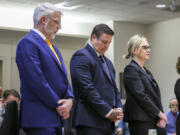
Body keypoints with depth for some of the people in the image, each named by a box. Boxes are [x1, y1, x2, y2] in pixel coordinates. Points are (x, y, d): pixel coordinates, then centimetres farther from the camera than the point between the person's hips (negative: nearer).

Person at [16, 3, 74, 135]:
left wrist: (69, 99, -3)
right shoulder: (28, 43, -9)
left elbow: (63, 77, 17)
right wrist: (58, 104, -11)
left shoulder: (53, 48, 21)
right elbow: (35, 80, -17)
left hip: (56, 117, 9)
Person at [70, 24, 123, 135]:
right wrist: (108, 112, -13)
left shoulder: (107, 62, 22)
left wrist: (118, 109, 3)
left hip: (108, 122, 8)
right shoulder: (81, 56, -7)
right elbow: (87, 88, -16)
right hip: (91, 122, -8)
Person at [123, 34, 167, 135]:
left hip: (155, 121, 8)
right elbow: (140, 95, -15)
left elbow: (156, 96, 15)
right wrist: (159, 113, -11)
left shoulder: (147, 72, 20)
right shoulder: (131, 69, -6)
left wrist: (161, 117, 0)